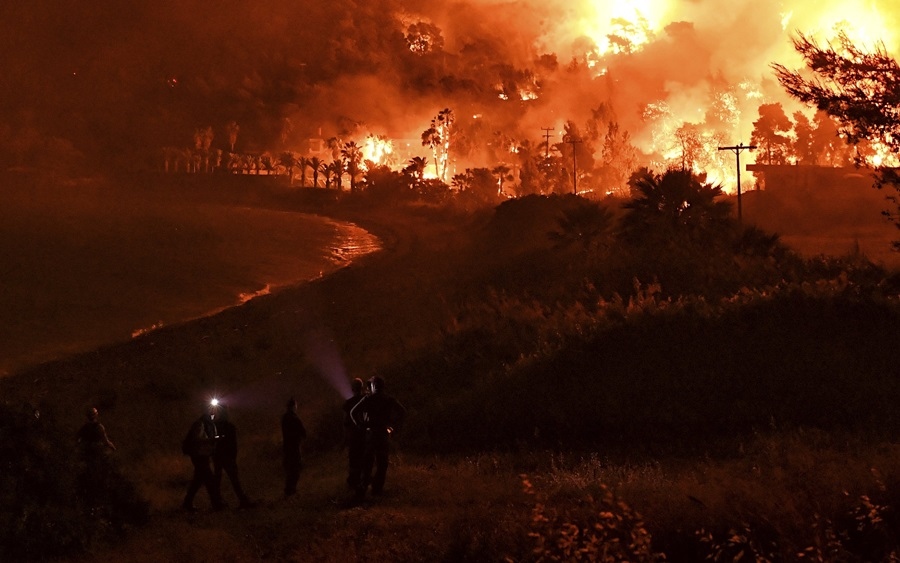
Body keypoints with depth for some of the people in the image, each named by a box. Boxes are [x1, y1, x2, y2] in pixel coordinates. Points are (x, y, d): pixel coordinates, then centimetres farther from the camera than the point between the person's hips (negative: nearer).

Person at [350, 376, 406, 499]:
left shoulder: (368, 399, -4)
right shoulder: (389, 400, 1)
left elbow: (353, 412, -12)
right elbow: (402, 412, -3)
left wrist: (360, 425, -1)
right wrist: (393, 425, 1)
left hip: (370, 432, -1)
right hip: (384, 433, 1)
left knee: (367, 461, 5)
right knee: (382, 462, 8)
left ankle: (364, 483, -8)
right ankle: (378, 488, 8)